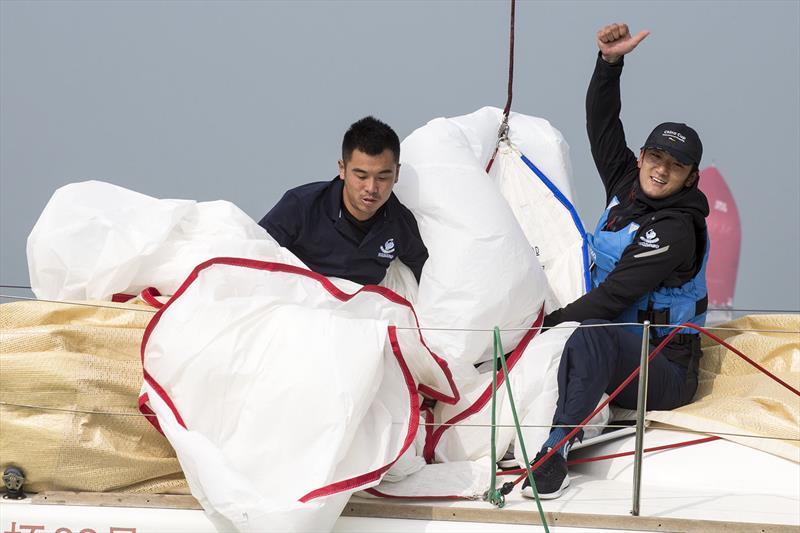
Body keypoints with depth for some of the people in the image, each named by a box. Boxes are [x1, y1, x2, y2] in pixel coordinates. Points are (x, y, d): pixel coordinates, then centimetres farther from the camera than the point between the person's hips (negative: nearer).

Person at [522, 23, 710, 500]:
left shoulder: (676, 230, -16)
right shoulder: (627, 186, 7)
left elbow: (613, 297, -20)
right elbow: (602, 125, 11)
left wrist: (549, 323, -15)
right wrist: (610, 62, -2)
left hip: (665, 374, -9)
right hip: (617, 354, 9)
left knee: (592, 335, -36)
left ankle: (554, 449, -46)